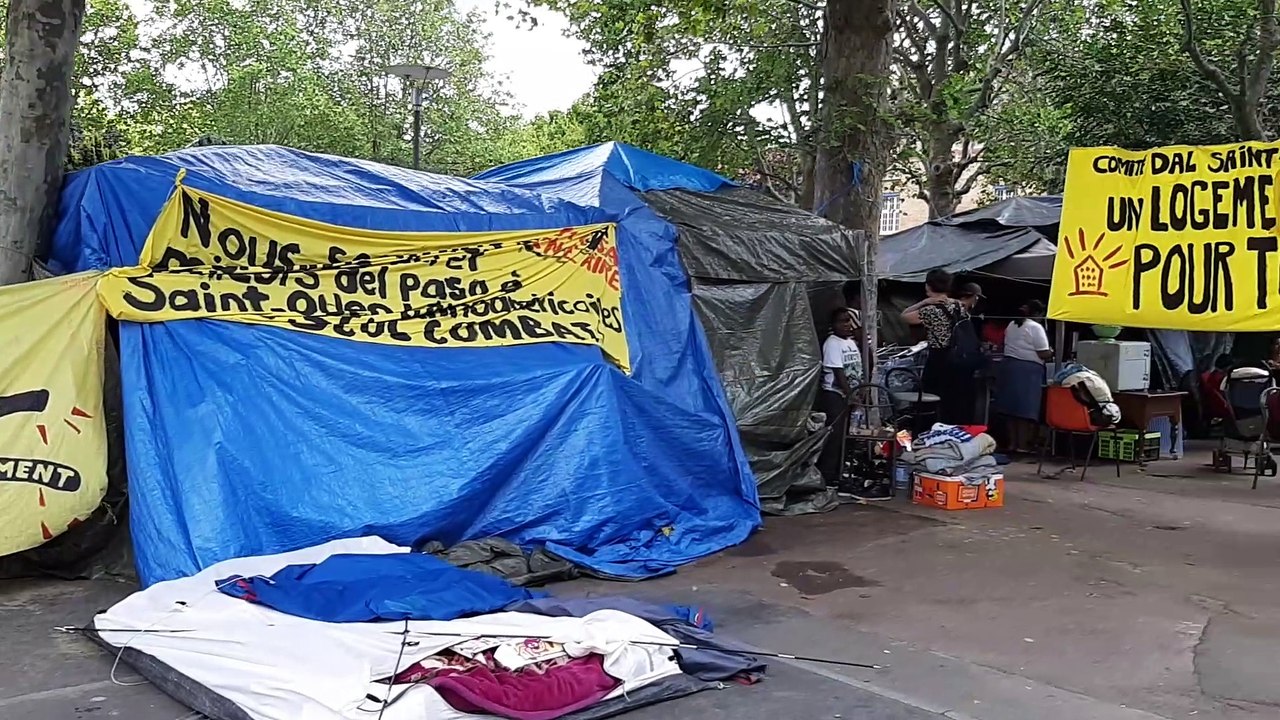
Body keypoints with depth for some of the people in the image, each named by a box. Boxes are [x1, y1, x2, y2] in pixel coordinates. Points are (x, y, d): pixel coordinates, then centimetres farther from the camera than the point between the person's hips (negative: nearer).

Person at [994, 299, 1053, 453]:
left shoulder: (1012, 325, 14)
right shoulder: (1036, 327, -9)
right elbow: (1043, 354, -12)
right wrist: (1051, 353, 7)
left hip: (1009, 366, 7)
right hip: (1028, 370, -7)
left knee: (1011, 406, 9)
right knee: (1025, 408, -3)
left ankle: (1012, 443, 13)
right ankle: (1022, 445, -2)